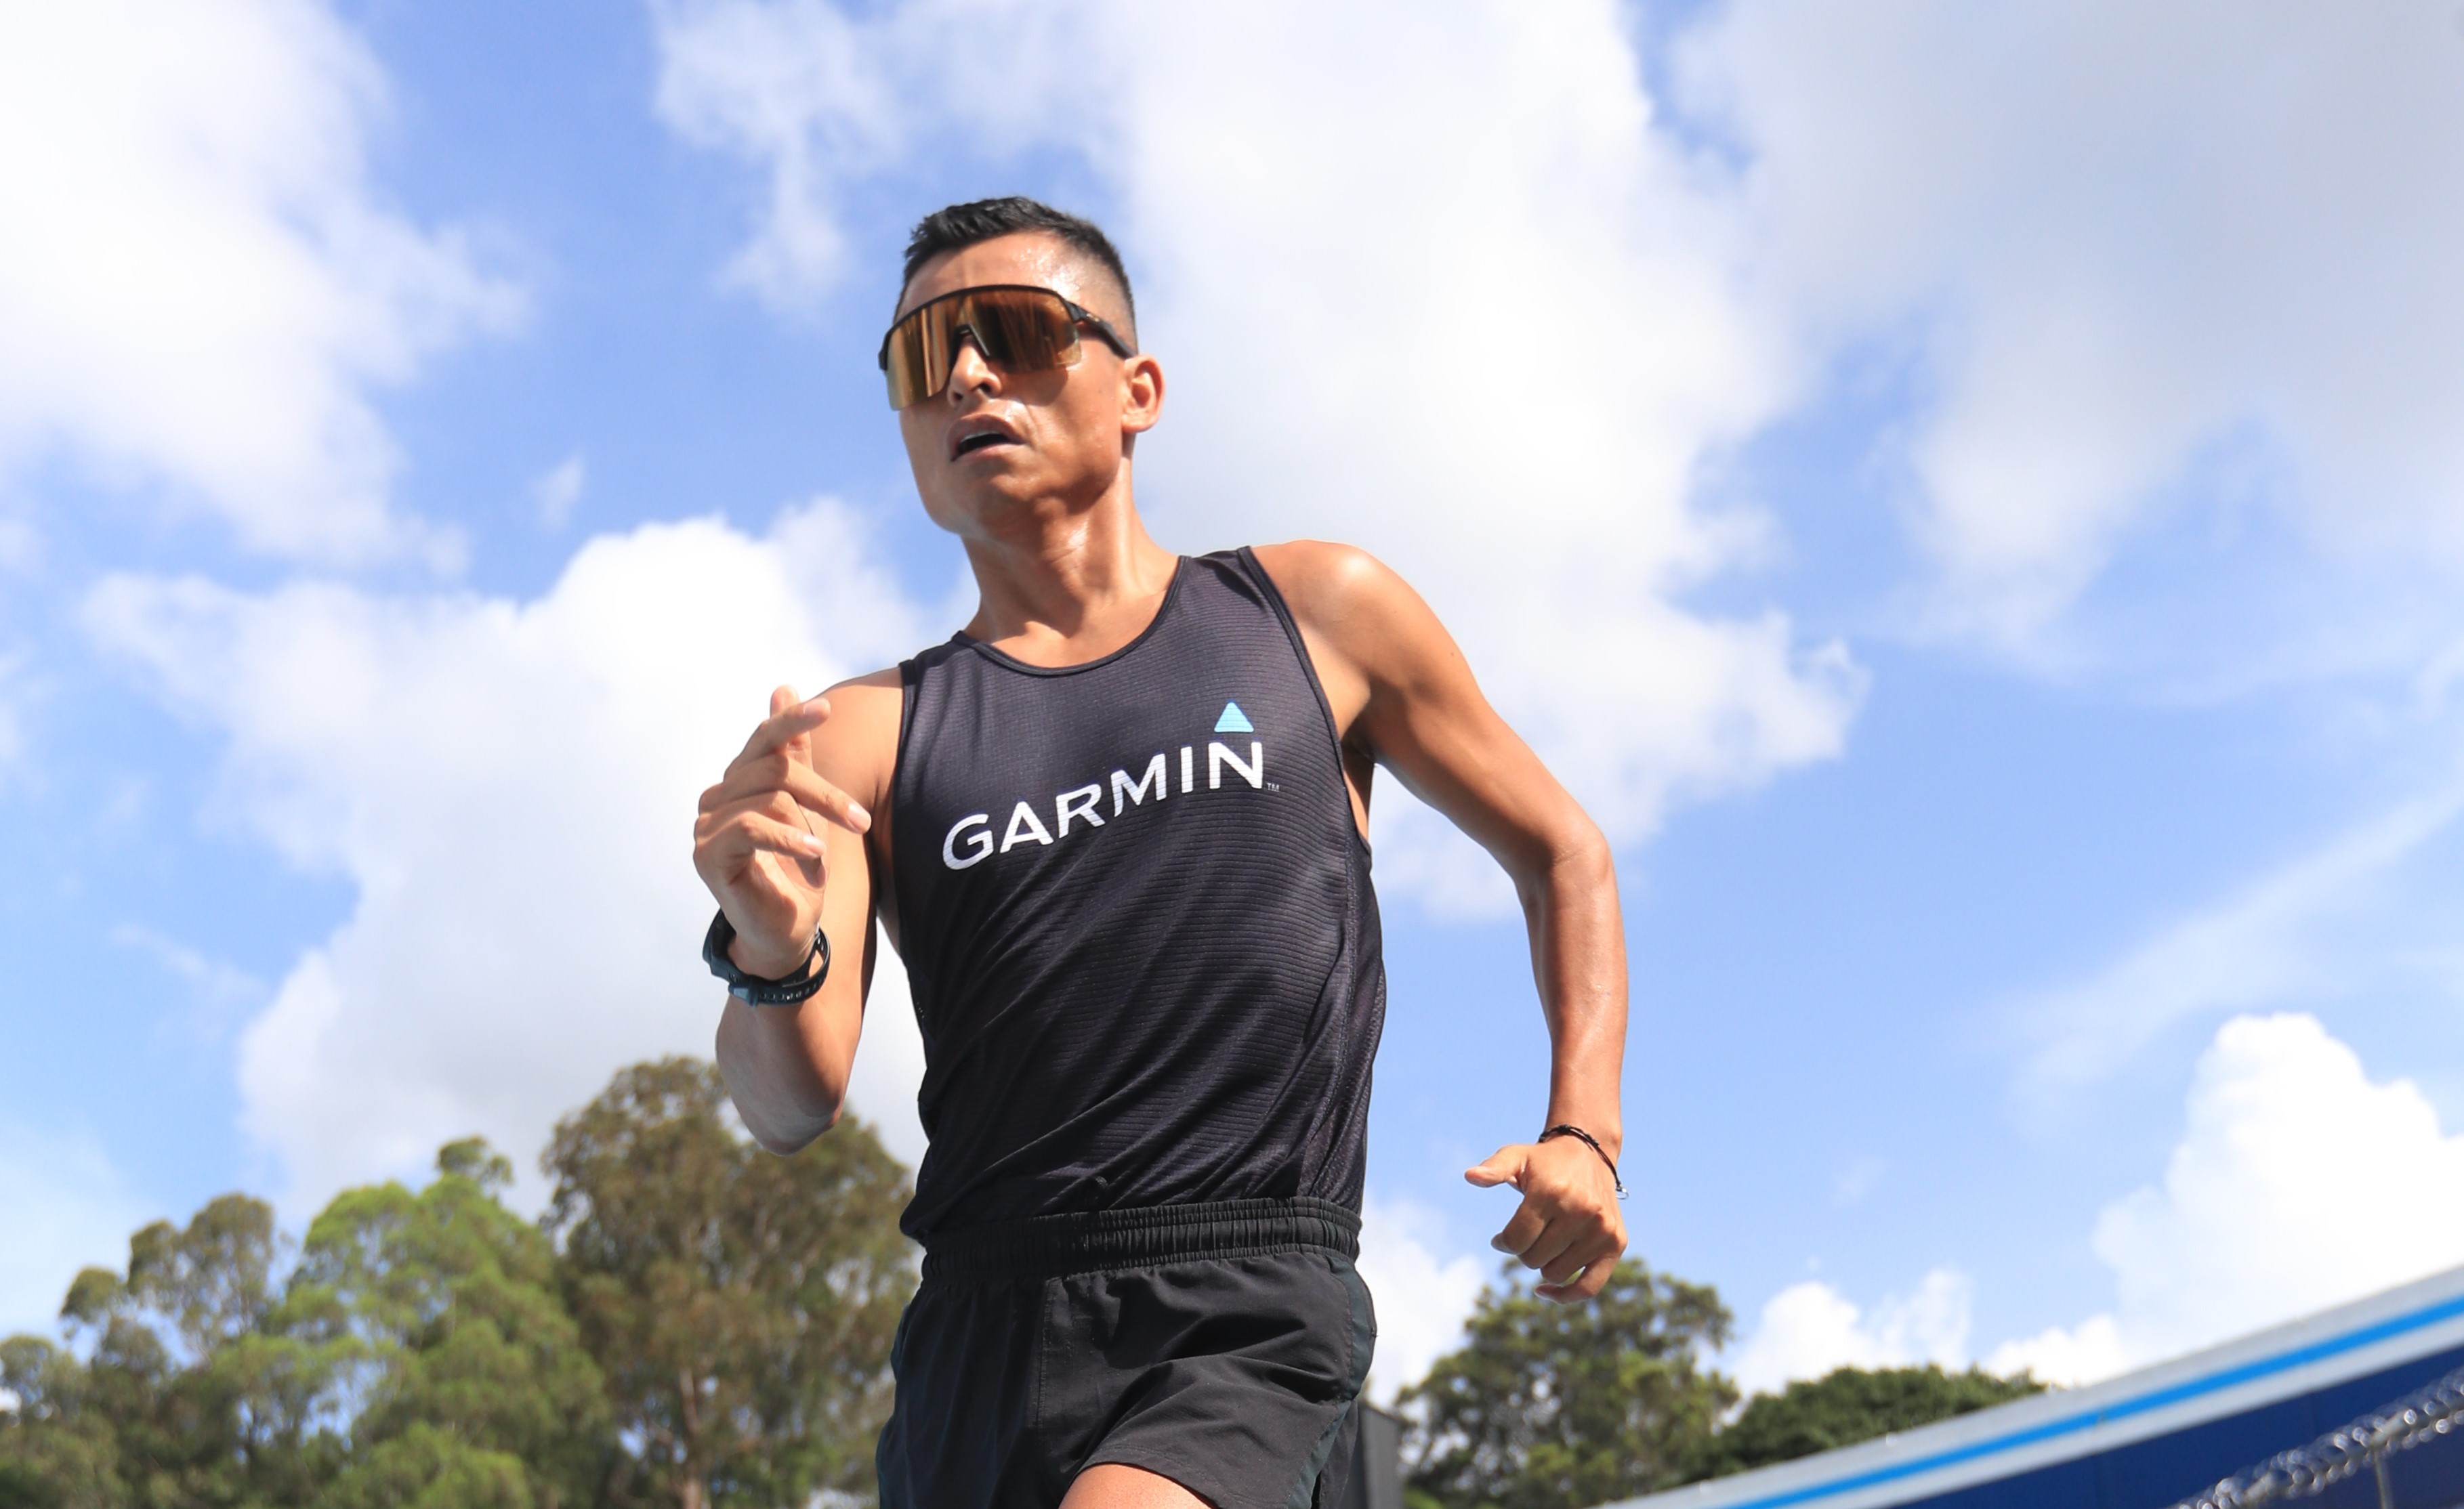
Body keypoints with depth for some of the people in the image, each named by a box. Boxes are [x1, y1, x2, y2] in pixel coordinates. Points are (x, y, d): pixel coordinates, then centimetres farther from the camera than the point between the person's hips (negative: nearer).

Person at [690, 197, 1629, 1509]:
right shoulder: (862, 735, 8)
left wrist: (1583, 1134, 3)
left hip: (1248, 1315, -2)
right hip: (980, 1336, 3)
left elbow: (1563, 856, 18)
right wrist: (770, 959, -25)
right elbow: (793, 1108, -2)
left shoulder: (1315, 614, 9)